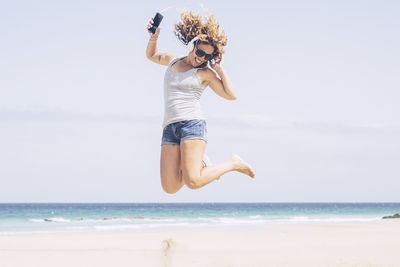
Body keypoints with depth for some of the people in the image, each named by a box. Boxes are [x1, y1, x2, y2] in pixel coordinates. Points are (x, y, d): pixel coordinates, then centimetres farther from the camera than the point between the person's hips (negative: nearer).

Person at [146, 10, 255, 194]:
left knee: (192, 182, -22)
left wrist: (219, 68, -1)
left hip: (192, 124, -5)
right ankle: (199, 162, 22)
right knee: (170, 188, -7)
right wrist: (154, 37, 19)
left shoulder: (205, 73, 5)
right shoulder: (172, 60, 19)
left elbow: (231, 95, -6)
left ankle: (233, 164, 3)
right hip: (169, 129, 5)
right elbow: (151, 55, 38)